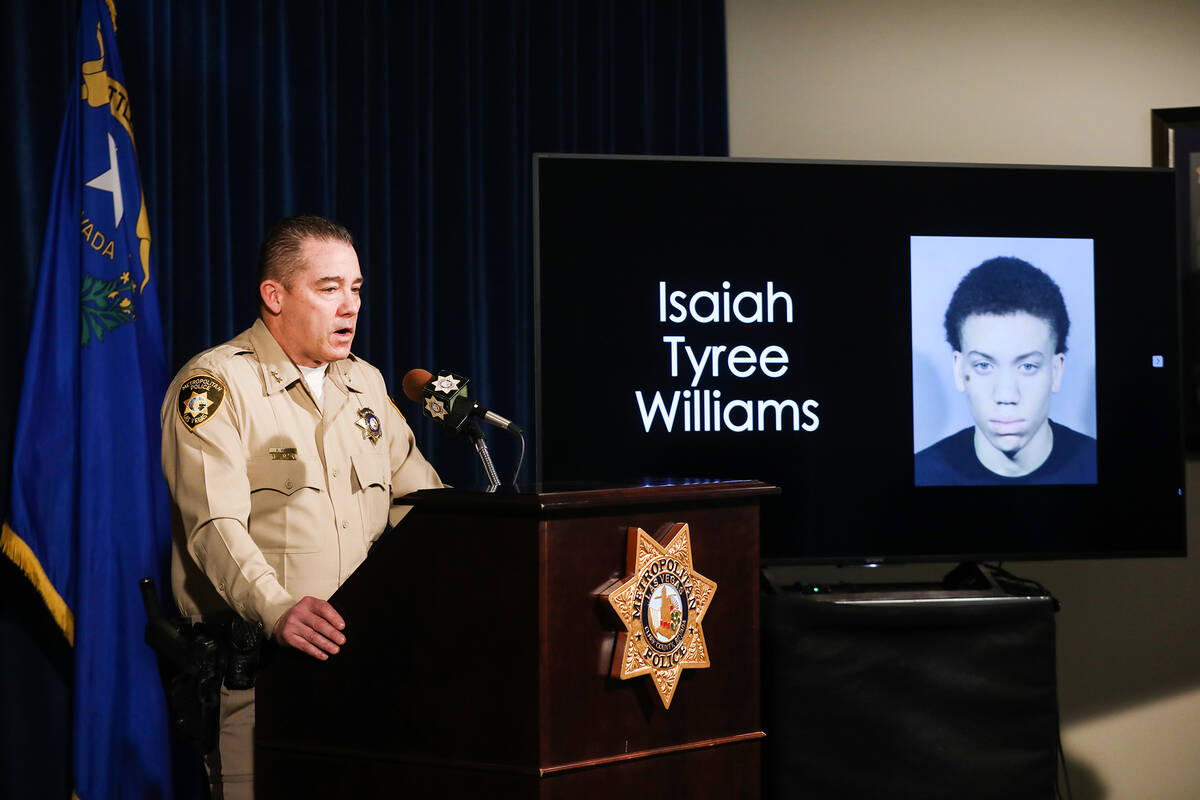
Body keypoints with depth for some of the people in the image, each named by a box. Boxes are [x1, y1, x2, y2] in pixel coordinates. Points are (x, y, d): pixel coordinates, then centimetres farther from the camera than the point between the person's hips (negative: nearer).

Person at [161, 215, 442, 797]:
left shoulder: (365, 384, 18)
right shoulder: (214, 385, -5)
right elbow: (217, 524, -18)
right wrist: (277, 609, -36)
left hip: (366, 657, 6)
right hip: (255, 669, -6)